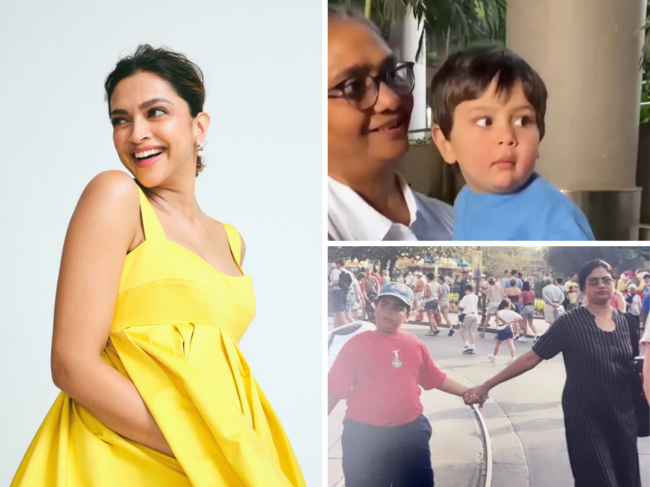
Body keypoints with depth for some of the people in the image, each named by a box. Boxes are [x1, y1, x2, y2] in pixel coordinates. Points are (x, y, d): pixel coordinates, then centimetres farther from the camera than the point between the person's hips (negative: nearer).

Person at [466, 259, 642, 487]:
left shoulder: (625, 320, 6)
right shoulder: (570, 322, -8)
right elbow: (531, 358, -8)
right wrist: (486, 386, -11)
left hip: (623, 412, 5)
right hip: (585, 414, -5)